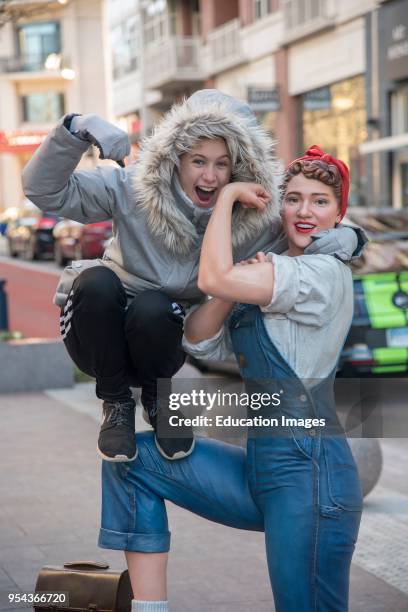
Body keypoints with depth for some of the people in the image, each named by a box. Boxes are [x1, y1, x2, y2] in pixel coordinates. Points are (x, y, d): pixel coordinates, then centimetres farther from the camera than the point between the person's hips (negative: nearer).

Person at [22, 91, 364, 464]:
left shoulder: (249, 220, -12)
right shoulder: (132, 191, -18)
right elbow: (45, 191, -21)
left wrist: (349, 237, -27)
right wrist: (78, 130, -37)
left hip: (159, 342, 1)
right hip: (100, 337, 0)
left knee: (152, 306, -34)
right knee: (98, 280, -33)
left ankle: (157, 397, -1)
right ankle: (116, 404, -10)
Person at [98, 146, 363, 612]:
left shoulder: (326, 272, -10)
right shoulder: (269, 277, 17)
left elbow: (212, 278, -20)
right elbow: (199, 341, 8)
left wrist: (229, 193, -7)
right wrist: (241, 286, -8)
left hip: (310, 468, -9)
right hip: (260, 465, 9)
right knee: (131, 456, 3)